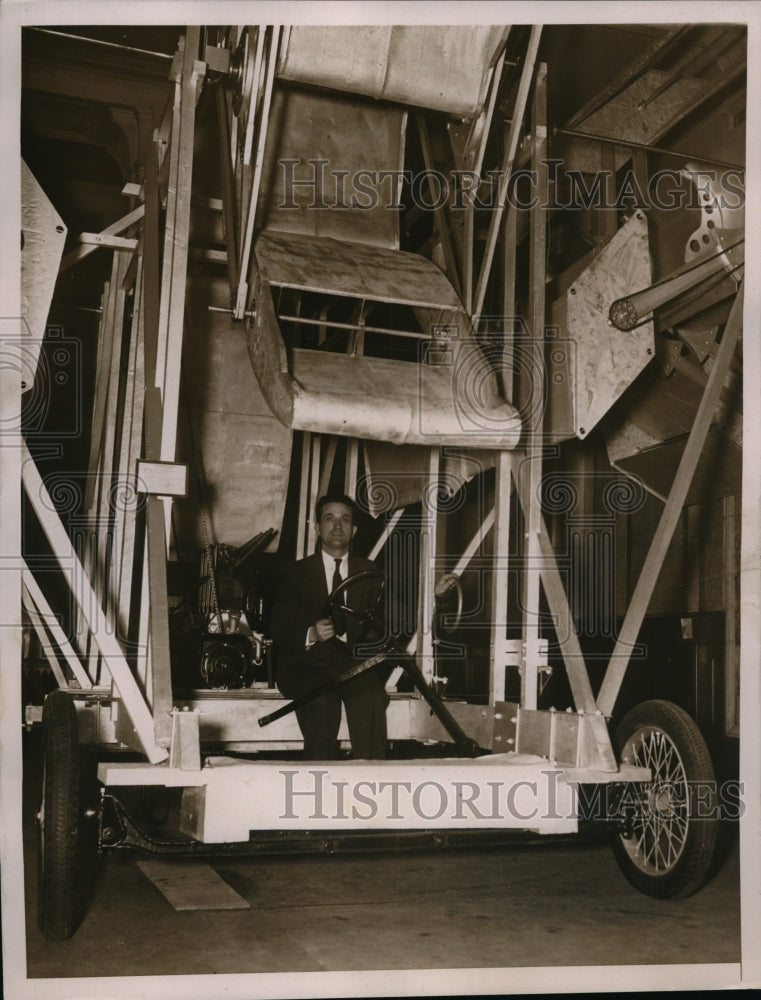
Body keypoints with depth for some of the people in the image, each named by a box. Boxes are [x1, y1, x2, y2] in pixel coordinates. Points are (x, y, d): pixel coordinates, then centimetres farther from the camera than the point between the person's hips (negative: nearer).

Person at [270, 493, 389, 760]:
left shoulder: (369, 572, 16)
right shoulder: (297, 573, 8)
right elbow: (278, 630, 2)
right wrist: (310, 635, -18)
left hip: (353, 662, 2)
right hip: (308, 664, -1)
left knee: (372, 698, -31)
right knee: (323, 702, -33)